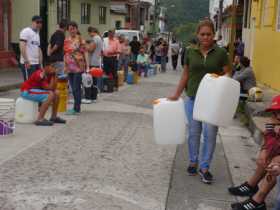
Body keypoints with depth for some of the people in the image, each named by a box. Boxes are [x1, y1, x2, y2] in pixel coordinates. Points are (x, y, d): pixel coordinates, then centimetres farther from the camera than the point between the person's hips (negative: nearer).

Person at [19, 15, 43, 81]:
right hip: (28, 64, -8)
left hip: (36, 63, 8)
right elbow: (22, 46, -15)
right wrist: (26, 61, -20)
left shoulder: (37, 34, 20)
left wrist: (40, 63, 17)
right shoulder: (26, 31, -6)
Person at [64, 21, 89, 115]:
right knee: (73, 88, 11)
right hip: (69, 67, 6)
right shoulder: (66, 40, 12)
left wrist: (87, 66, -10)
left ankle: (76, 109, 0)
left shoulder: (80, 39, -3)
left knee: (76, 88, -5)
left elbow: (85, 53, -5)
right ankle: (77, 106, 20)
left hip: (78, 66, -6)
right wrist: (64, 66, 13)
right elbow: (65, 53, 17)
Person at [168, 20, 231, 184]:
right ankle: (193, 162, 27)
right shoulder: (191, 52, 4)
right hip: (193, 98, 2)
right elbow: (186, 75, 11)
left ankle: (205, 167, 11)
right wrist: (177, 95, 10)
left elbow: (227, 74, 2)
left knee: (210, 133, -2)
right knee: (194, 132, 10)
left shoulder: (221, 53, -2)